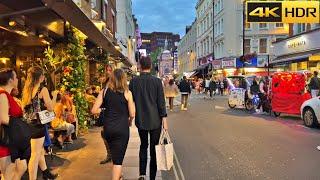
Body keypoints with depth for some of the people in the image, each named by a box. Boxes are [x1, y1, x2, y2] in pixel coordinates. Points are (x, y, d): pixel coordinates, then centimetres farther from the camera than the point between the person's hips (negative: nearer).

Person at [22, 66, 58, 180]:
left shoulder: (26, 90, 8)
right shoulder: (42, 89, -12)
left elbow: (25, 107, 16)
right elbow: (50, 108, -11)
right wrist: (54, 96, 4)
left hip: (29, 124, 8)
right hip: (38, 124, -8)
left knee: (40, 151, 21)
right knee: (35, 154, 0)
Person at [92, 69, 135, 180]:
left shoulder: (104, 92, 0)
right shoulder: (127, 93, -7)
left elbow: (94, 110, -3)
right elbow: (132, 114, -7)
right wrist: (129, 121, 14)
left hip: (108, 128, 4)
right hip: (122, 129, -4)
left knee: (115, 155, 26)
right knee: (118, 159, 3)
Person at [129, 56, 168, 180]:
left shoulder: (134, 81, -4)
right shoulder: (157, 81, -8)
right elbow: (161, 102, -8)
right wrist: (164, 119, -3)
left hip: (141, 120, 2)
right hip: (155, 120, -2)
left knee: (143, 146, 19)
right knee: (154, 148, 10)